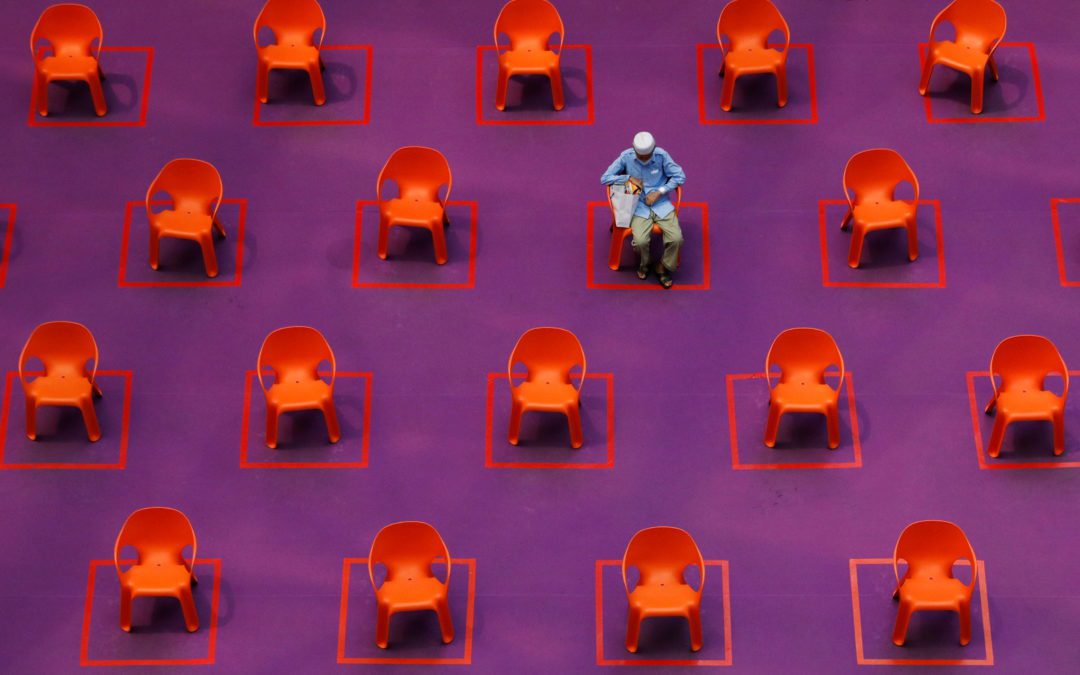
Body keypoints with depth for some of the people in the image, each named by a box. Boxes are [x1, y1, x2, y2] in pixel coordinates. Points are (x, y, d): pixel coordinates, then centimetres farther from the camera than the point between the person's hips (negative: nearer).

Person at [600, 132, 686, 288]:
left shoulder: (661, 155, -9)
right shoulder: (626, 157, -8)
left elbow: (680, 176, -2)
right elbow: (605, 178, -2)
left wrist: (659, 192, -12)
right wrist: (629, 178, -15)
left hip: (661, 203, 1)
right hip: (639, 205, -1)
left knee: (676, 238, -21)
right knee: (640, 241, -26)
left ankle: (663, 268, 7)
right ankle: (644, 263, 10)